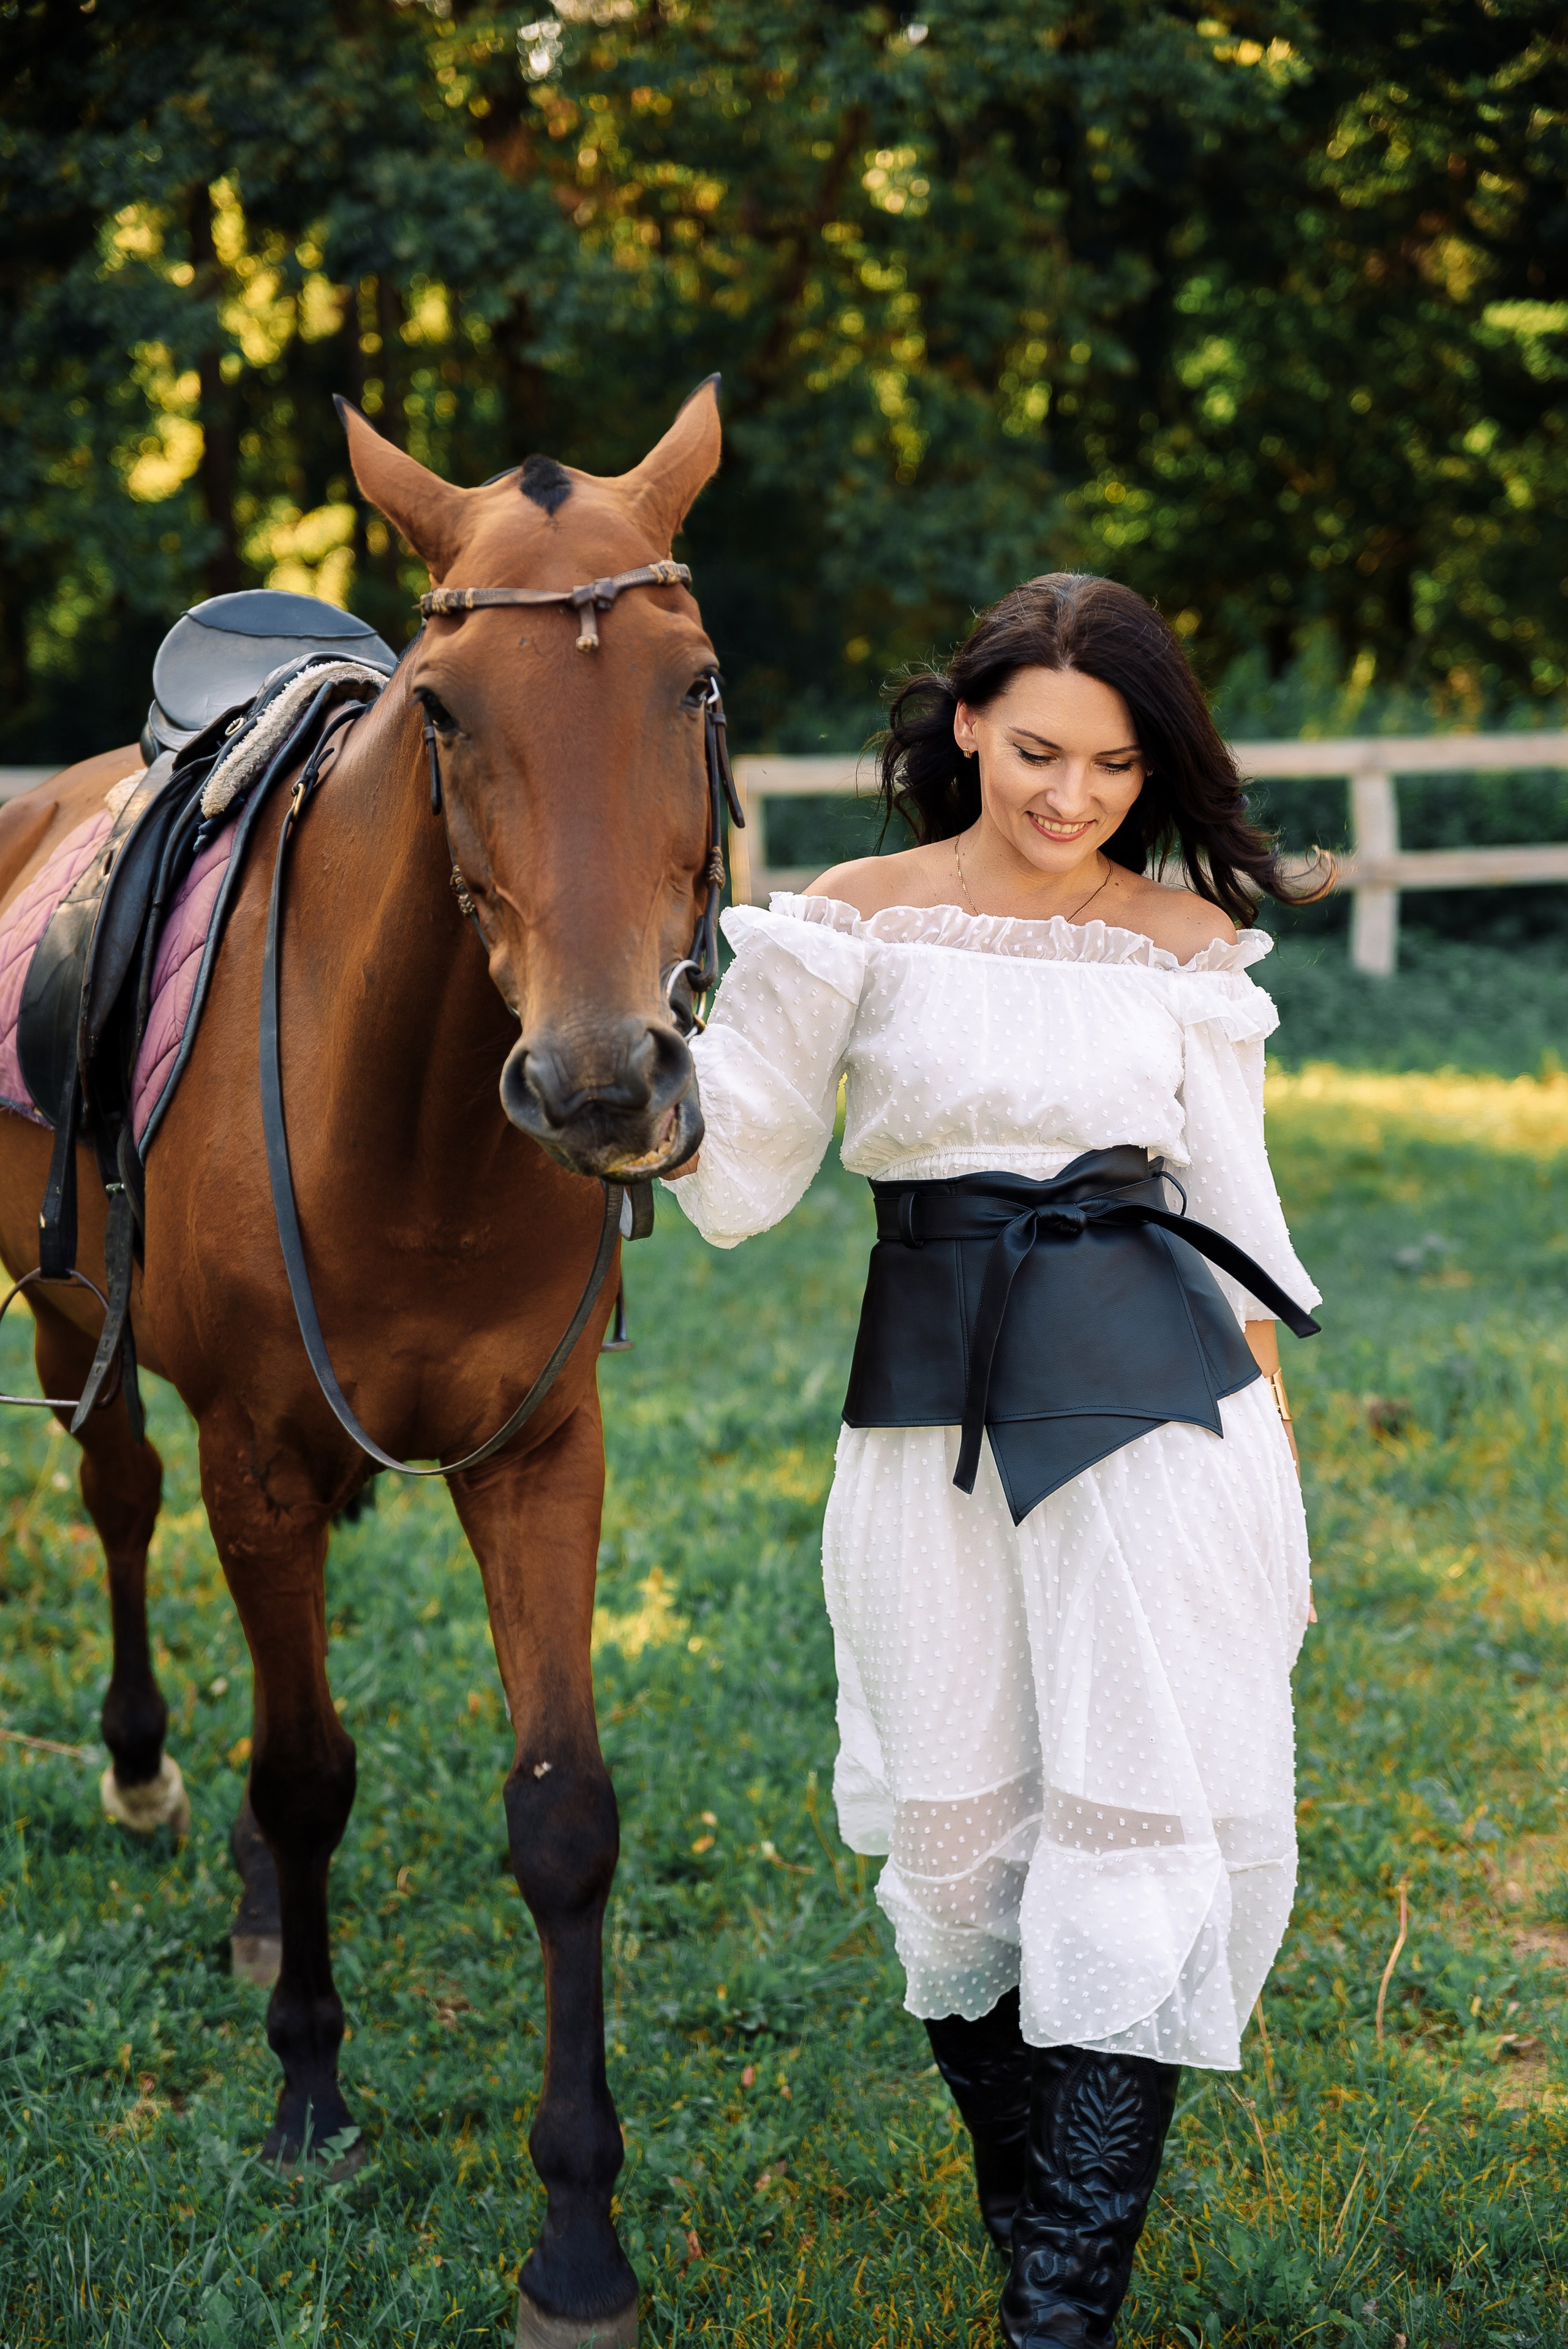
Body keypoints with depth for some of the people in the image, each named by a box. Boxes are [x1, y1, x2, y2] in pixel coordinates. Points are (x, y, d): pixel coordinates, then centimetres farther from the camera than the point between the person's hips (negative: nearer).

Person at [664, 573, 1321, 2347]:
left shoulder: (1188, 942, 4)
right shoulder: (855, 922, 0)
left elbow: (1238, 1208, 10)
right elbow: (738, 1182, -3)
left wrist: (1274, 1456, 10)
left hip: (1157, 1400, 0)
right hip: (932, 1412, 1)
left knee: (1141, 1833, -4)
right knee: (958, 1837, 9)